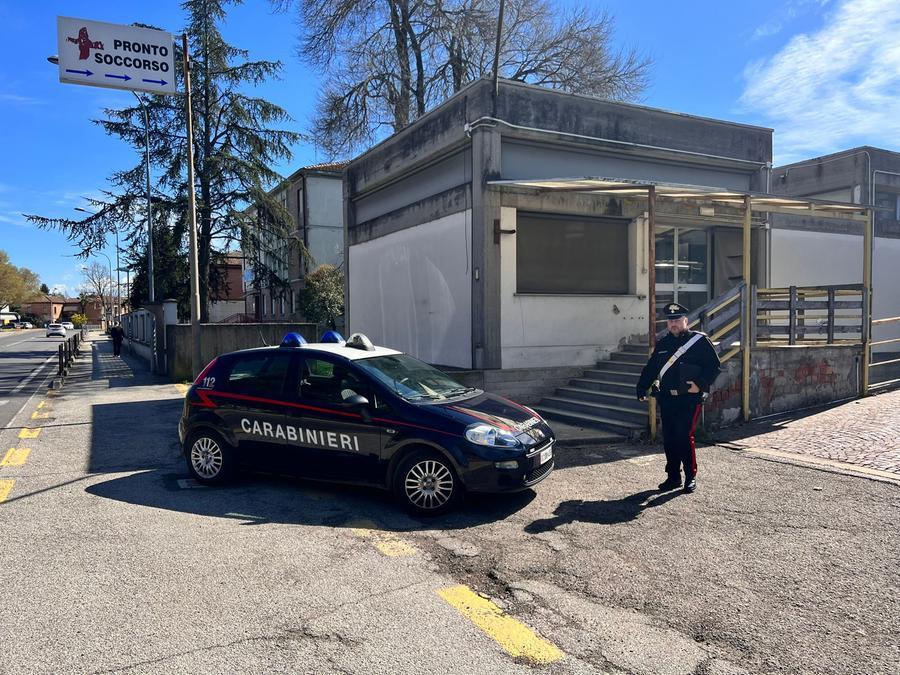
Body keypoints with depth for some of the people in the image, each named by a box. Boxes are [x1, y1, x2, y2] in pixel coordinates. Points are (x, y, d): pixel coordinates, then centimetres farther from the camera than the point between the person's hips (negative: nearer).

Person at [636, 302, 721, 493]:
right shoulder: (663, 343, 14)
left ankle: (691, 477, 7)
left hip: (690, 399, -5)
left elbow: (714, 366, -5)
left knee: (684, 437, -9)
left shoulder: (700, 341, -2)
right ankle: (673, 477, 20)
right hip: (667, 399, 6)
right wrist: (641, 389, 14)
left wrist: (700, 384, -15)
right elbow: (650, 368, 20)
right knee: (669, 439, 8)